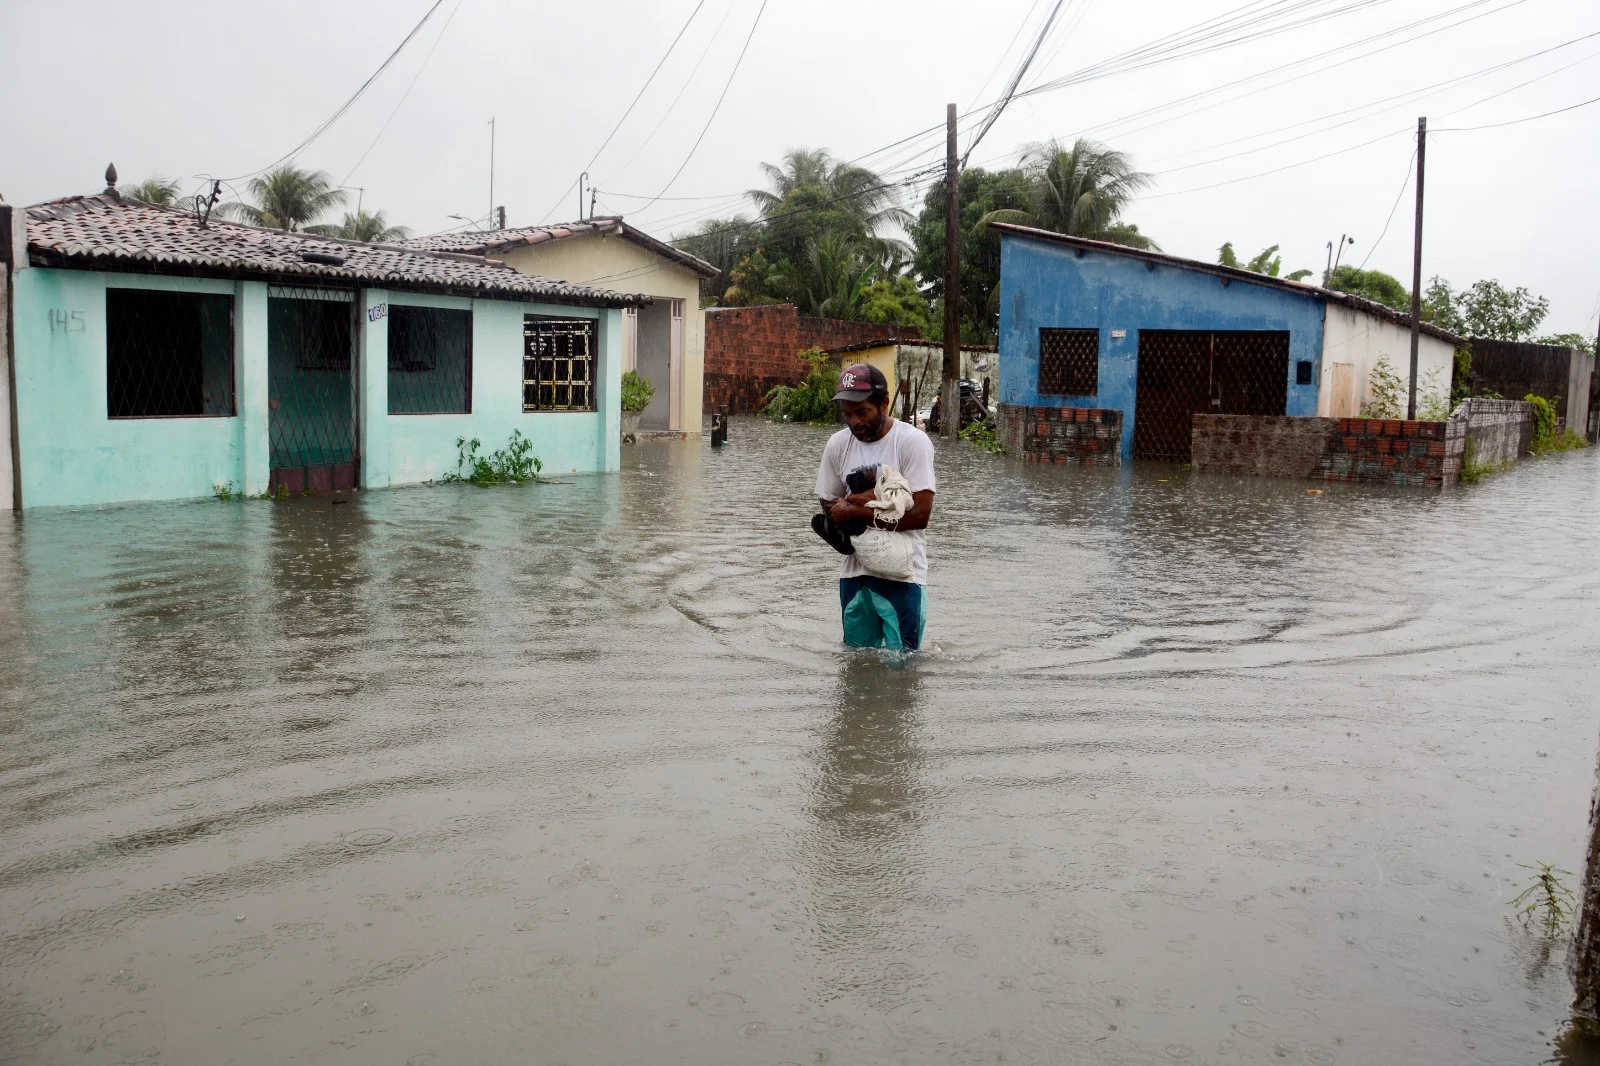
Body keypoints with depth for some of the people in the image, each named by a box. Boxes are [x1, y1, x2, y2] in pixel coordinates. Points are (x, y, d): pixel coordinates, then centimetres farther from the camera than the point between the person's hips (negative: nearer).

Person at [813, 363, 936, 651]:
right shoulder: (838, 444, 2)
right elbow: (828, 506, 8)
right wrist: (866, 499, -14)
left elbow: (919, 514, -19)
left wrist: (854, 512, -16)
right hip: (854, 572, 5)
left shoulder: (913, 441, -12)